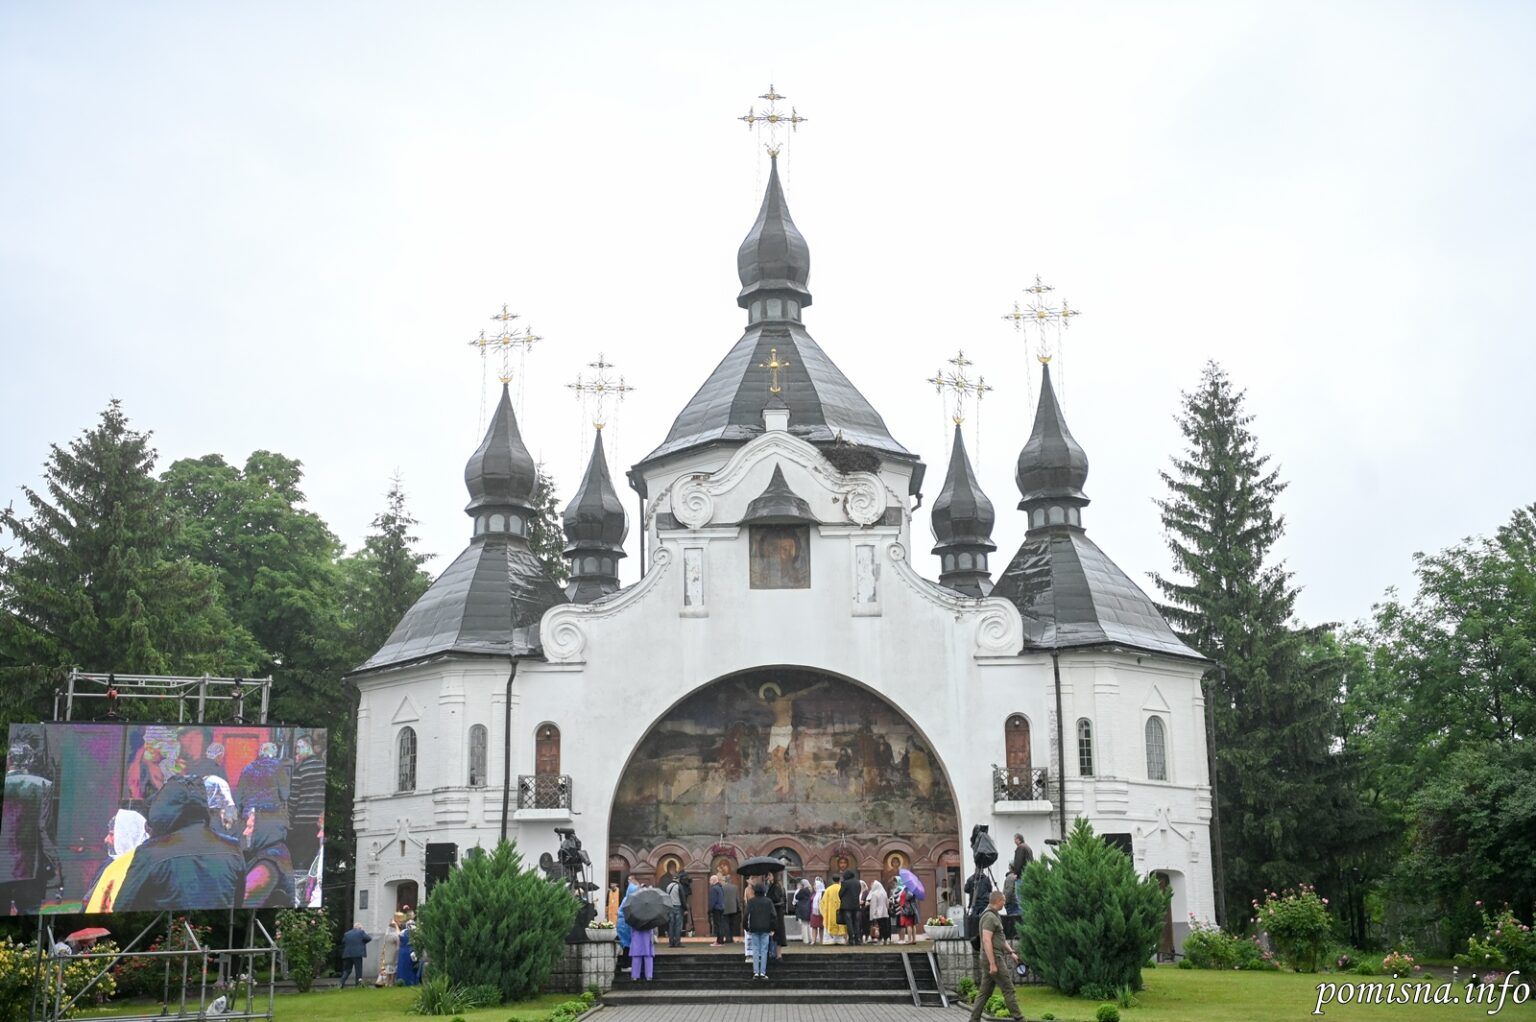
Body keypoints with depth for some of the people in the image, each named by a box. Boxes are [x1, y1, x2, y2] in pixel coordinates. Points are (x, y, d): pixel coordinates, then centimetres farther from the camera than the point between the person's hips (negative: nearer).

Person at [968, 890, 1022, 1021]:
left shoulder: (994, 916, 16)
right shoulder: (989, 917, -17)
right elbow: (986, 940, -24)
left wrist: (1011, 952, 22)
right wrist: (993, 964, -25)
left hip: (992, 960, 10)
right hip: (993, 959, -10)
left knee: (985, 991, 8)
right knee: (1008, 989, -3)